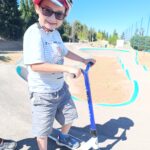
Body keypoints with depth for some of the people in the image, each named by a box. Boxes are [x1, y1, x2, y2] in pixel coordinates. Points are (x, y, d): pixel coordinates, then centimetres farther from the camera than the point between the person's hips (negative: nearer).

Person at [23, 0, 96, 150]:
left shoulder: (56, 33, 4)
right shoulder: (34, 33, -22)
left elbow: (65, 52, 19)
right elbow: (35, 65, -32)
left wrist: (84, 60, 20)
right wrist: (68, 68, -29)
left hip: (60, 87, 8)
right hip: (43, 92, -8)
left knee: (69, 116, 25)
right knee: (43, 130, 9)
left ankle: (63, 137, 53)